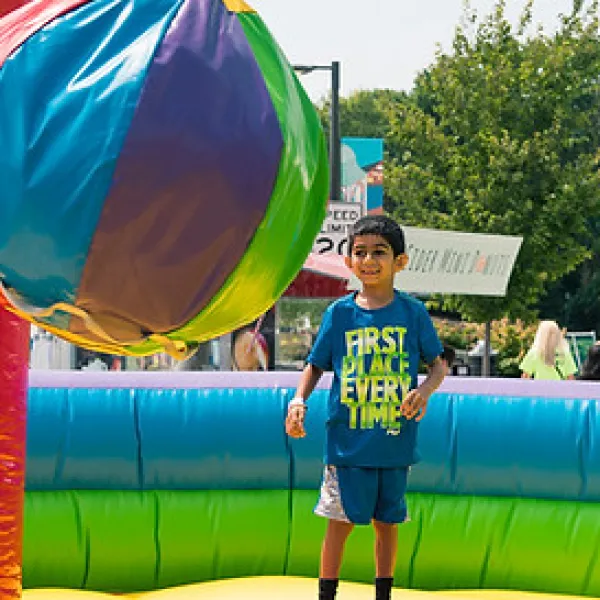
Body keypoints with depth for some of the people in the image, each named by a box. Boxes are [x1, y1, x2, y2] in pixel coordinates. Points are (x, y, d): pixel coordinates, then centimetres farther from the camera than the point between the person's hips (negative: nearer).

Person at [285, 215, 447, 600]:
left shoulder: (413, 313, -1)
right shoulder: (339, 313, 0)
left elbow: (439, 363, 5)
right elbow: (315, 366, 6)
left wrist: (426, 389, -15)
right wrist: (299, 401, -10)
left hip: (396, 441, 1)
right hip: (348, 440, -1)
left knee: (387, 522, 12)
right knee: (341, 520, 1)